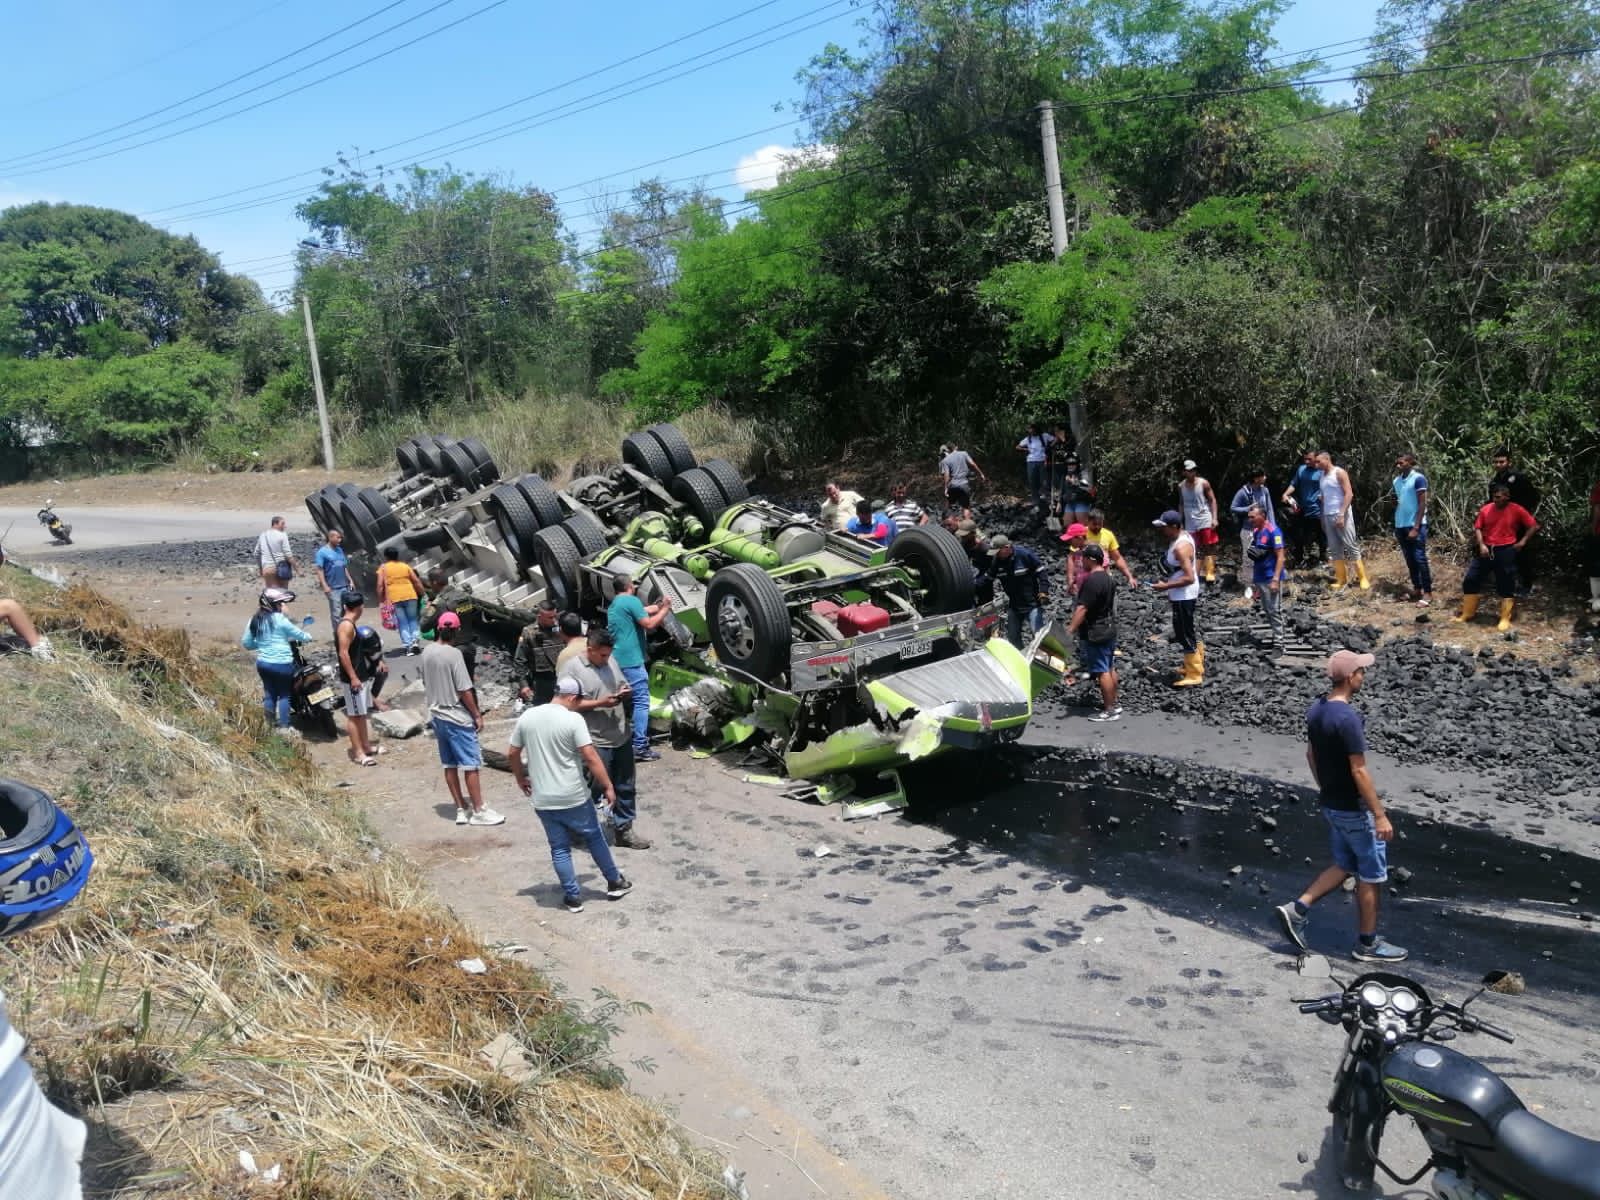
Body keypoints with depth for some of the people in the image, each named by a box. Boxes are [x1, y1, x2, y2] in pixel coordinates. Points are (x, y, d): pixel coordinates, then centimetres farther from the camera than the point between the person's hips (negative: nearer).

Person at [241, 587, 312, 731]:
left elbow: (246, 643, 10)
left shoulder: (255, 620, 3)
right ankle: (284, 726, 9)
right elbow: (299, 634, -5)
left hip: (262, 663, 6)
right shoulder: (280, 620, -15)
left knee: (269, 692, 17)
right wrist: (308, 637, 16)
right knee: (284, 694, 7)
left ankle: (269, 724, 25)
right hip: (282, 664, -6)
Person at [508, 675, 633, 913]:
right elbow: (591, 758, -16)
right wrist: (608, 787, -8)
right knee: (594, 838, 16)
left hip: (543, 800, 3)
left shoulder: (527, 717, 1)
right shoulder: (573, 719, -13)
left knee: (560, 849, 13)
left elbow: (511, 754, 10)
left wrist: (521, 778, 26)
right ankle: (615, 883, 28)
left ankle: (573, 897, 17)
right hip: (574, 797, -3)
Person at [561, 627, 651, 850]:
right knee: (593, 789, 3)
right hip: (595, 742, -7)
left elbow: (623, 685, 18)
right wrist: (602, 703, -24)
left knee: (625, 788, 14)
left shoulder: (610, 661, 7)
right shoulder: (572, 669, -14)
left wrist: (625, 691, -6)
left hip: (622, 737, 7)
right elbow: (572, 704, -17)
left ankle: (624, 831, 26)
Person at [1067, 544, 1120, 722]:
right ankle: (1113, 703, 26)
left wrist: (1070, 630, -28)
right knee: (1110, 668, 17)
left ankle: (1110, 711, -2)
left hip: (1095, 633, -10)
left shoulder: (1092, 580, -22)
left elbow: (1082, 608, -27)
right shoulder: (1108, 578, 9)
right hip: (1110, 628, 10)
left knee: (1102, 671, -5)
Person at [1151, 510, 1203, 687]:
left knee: (1184, 634, -1)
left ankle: (1194, 675, 9)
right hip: (1183, 594, 10)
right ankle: (1196, 666, 37)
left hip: (1183, 596, -10)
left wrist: (1166, 586, -24)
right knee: (1188, 631, 22)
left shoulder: (1181, 547, -26)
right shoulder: (1185, 535, 4)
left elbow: (1189, 578, -30)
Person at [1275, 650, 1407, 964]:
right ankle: (1367, 944, 20)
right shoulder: (1348, 719, -26)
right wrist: (1380, 815, -18)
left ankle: (1297, 909, 14)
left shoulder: (1314, 711, 1)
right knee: (1371, 876, 8)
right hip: (1355, 811, -8)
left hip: (1331, 805, 8)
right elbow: (1359, 772, -24)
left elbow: (1310, 754, 12)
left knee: (1344, 866, 21)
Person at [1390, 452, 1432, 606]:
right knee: (1409, 559, 11)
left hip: (1415, 525, -7)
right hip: (1400, 525, 7)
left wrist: (1416, 527, -16)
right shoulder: (1397, 481, 11)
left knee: (1419, 558, -5)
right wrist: (1396, 526, 6)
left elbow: (1422, 504, -12)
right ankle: (1417, 588, 21)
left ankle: (1427, 592, 0)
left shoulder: (1418, 478, -9)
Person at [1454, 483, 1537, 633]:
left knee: (1506, 585, 1)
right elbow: (1478, 528, 6)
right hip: (1486, 550, 3)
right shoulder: (1486, 509, 3)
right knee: (1470, 580, 2)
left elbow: (1534, 526, 2)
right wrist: (1481, 545, -8)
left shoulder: (1517, 510, -5)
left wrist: (1522, 541, -6)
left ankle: (1505, 619, 10)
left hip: (1505, 551, -3)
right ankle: (1467, 613, 16)